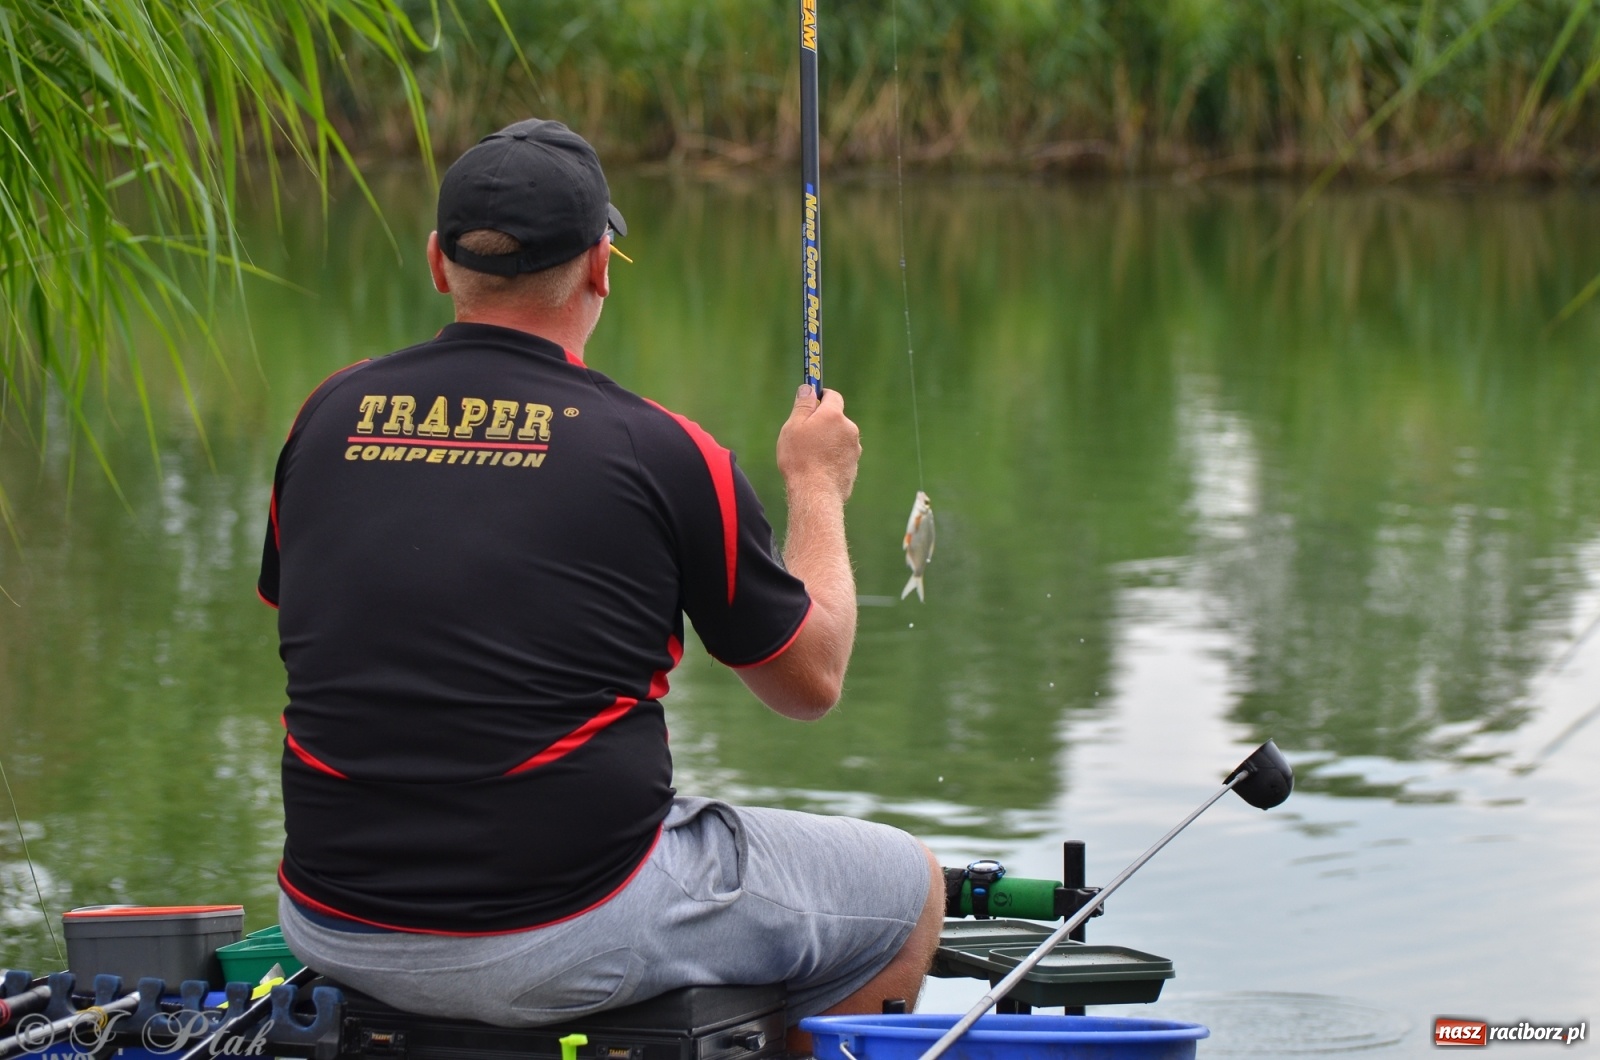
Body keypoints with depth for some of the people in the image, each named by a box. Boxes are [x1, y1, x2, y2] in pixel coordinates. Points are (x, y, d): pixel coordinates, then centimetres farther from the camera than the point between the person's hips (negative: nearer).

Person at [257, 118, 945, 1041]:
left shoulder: (328, 418, 3)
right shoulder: (658, 451, -9)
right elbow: (812, 680, 4)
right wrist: (819, 487, 20)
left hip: (335, 938, 5)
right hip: (565, 945, -5)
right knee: (908, 890, 16)